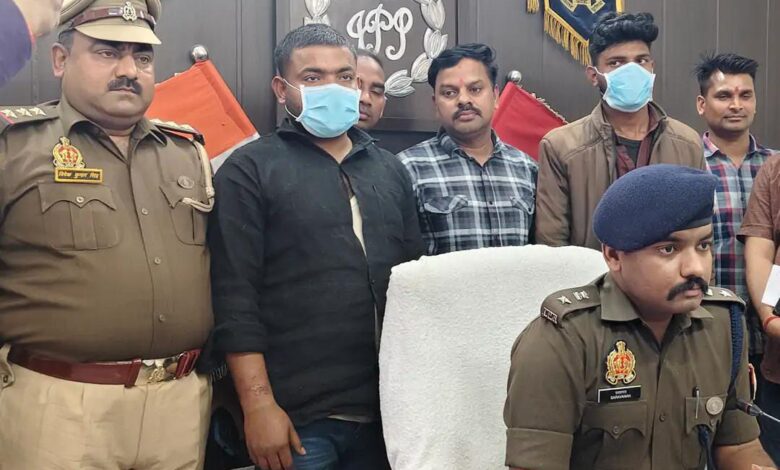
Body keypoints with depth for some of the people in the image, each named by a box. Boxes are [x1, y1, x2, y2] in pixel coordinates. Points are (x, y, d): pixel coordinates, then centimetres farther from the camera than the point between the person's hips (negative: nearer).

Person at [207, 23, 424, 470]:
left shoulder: (390, 169, 13)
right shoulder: (250, 170, -3)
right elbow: (235, 299, -9)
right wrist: (259, 404, -14)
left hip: (385, 411, 5)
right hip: (298, 416, -4)